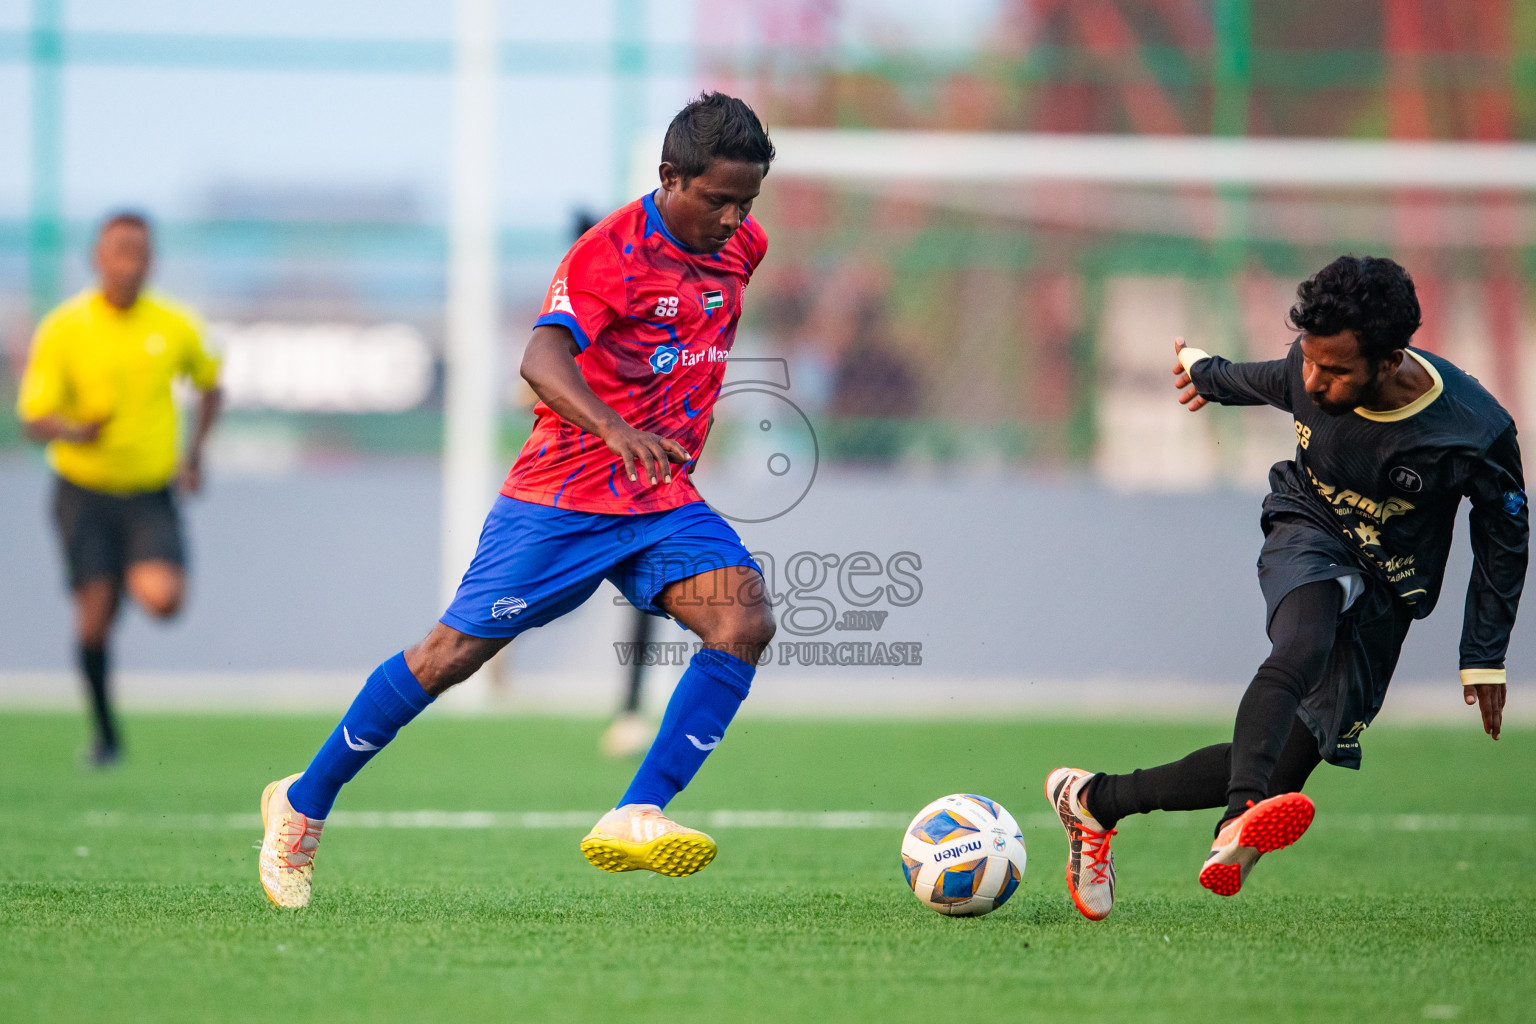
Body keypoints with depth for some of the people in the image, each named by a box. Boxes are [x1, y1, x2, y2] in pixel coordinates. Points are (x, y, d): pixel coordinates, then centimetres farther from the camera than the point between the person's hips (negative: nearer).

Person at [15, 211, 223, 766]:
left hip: (152, 492, 1)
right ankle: (105, 733, 17)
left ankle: (136, 577, 18)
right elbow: (34, 418, -11)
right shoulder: (63, 329, -9)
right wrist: (78, 431, -32)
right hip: (84, 491, -1)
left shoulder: (176, 327, -2)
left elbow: (209, 385, 18)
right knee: (95, 617, -5)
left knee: (163, 599, -21)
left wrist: (195, 452, 7)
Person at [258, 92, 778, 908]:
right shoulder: (609, 252, -18)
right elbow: (541, 359, -34)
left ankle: (636, 818, -27)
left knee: (745, 619, -20)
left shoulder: (739, 246, 4)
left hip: (663, 503, 5)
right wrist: (615, 429, -52)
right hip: (561, 501, -5)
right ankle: (302, 805, 20)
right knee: (454, 652, 0)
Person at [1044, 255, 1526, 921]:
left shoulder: (1477, 433, -24)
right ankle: (1241, 817, -55)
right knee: (1304, 647, -37)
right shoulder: (1308, 373, -16)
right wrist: (1209, 374, 32)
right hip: (1308, 535, 0)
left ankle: (1095, 798, 4)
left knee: (1295, 753, -8)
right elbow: (1263, 382, 11)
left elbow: (1504, 538, -7)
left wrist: (1484, 659, -4)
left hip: (1387, 591, 0)